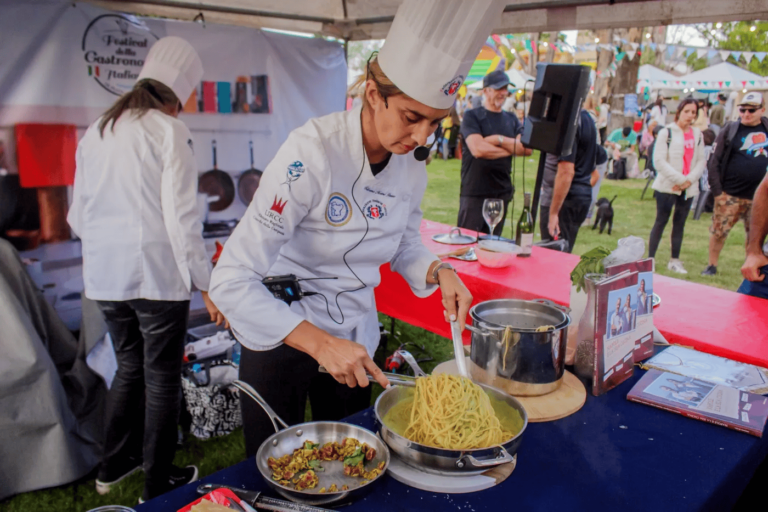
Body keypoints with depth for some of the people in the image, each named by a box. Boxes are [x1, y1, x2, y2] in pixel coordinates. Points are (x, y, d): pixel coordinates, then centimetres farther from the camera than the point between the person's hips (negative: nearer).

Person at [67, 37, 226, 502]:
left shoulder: (96, 131, 8)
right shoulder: (169, 131, -11)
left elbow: (79, 214, 11)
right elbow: (181, 217, -16)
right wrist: (206, 284, -12)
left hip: (106, 276, 6)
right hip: (157, 274, -6)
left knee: (129, 368, 23)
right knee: (162, 379, 9)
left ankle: (114, 465, 38)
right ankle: (158, 484, 24)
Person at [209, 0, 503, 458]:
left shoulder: (412, 168, -8)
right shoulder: (312, 153, -27)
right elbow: (232, 280, -29)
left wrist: (439, 272, -11)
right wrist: (320, 343, -34)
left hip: (355, 337, 5)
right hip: (283, 332, -5)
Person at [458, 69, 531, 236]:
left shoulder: (512, 120, 14)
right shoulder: (472, 116, -3)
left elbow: (527, 148, 1)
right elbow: (478, 149, -18)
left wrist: (500, 140, -12)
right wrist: (512, 148, -5)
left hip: (502, 192, 5)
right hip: (474, 193, -5)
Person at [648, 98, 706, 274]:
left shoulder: (697, 134, 9)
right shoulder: (667, 132, -5)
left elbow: (701, 161, 7)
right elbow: (659, 161, -11)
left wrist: (690, 179, -9)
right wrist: (679, 179, -14)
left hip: (689, 187, 4)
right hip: (667, 186, -4)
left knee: (680, 223, 10)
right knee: (661, 221, -1)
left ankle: (675, 260, 18)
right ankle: (650, 258, 6)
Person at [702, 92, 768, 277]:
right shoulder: (730, 130, -2)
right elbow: (714, 161, -4)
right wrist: (717, 191, -9)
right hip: (730, 195, -2)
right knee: (719, 231, 2)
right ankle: (712, 265, 19)